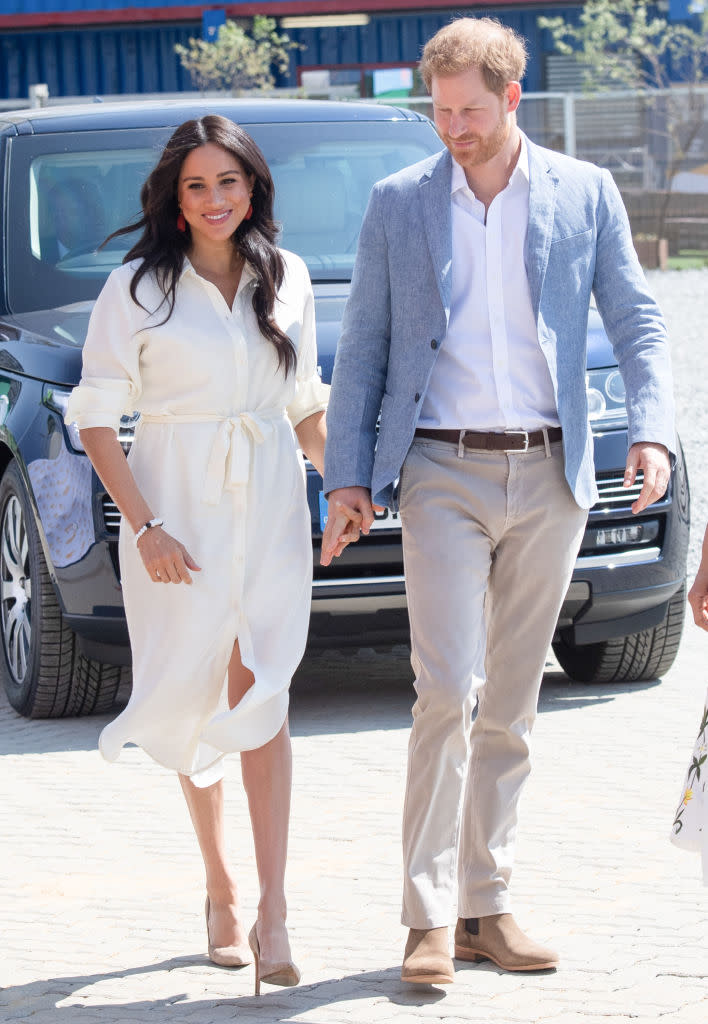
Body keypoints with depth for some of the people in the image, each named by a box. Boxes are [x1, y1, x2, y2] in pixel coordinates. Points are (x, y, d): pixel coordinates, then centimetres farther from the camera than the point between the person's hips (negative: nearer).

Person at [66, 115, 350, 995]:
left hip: (270, 503, 2)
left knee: (261, 699, -8)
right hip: (177, 505, -2)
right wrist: (144, 526, -12)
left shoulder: (286, 280, 9)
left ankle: (271, 914, -12)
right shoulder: (137, 289, -3)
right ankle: (220, 891, 21)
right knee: (195, 705, 6)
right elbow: (96, 420, -5)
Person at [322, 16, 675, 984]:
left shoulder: (586, 194, 5)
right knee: (449, 694, -12)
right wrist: (348, 473, -1)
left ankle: (488, 905, 14)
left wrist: (652, 429, -10)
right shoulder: (398, 203, 4)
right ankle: (430, 916, -10)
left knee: (511, 707, 7)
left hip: (548, 476, 2)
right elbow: (362, 348, 7)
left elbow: (637, 322, 6)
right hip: (443, 476, -2)